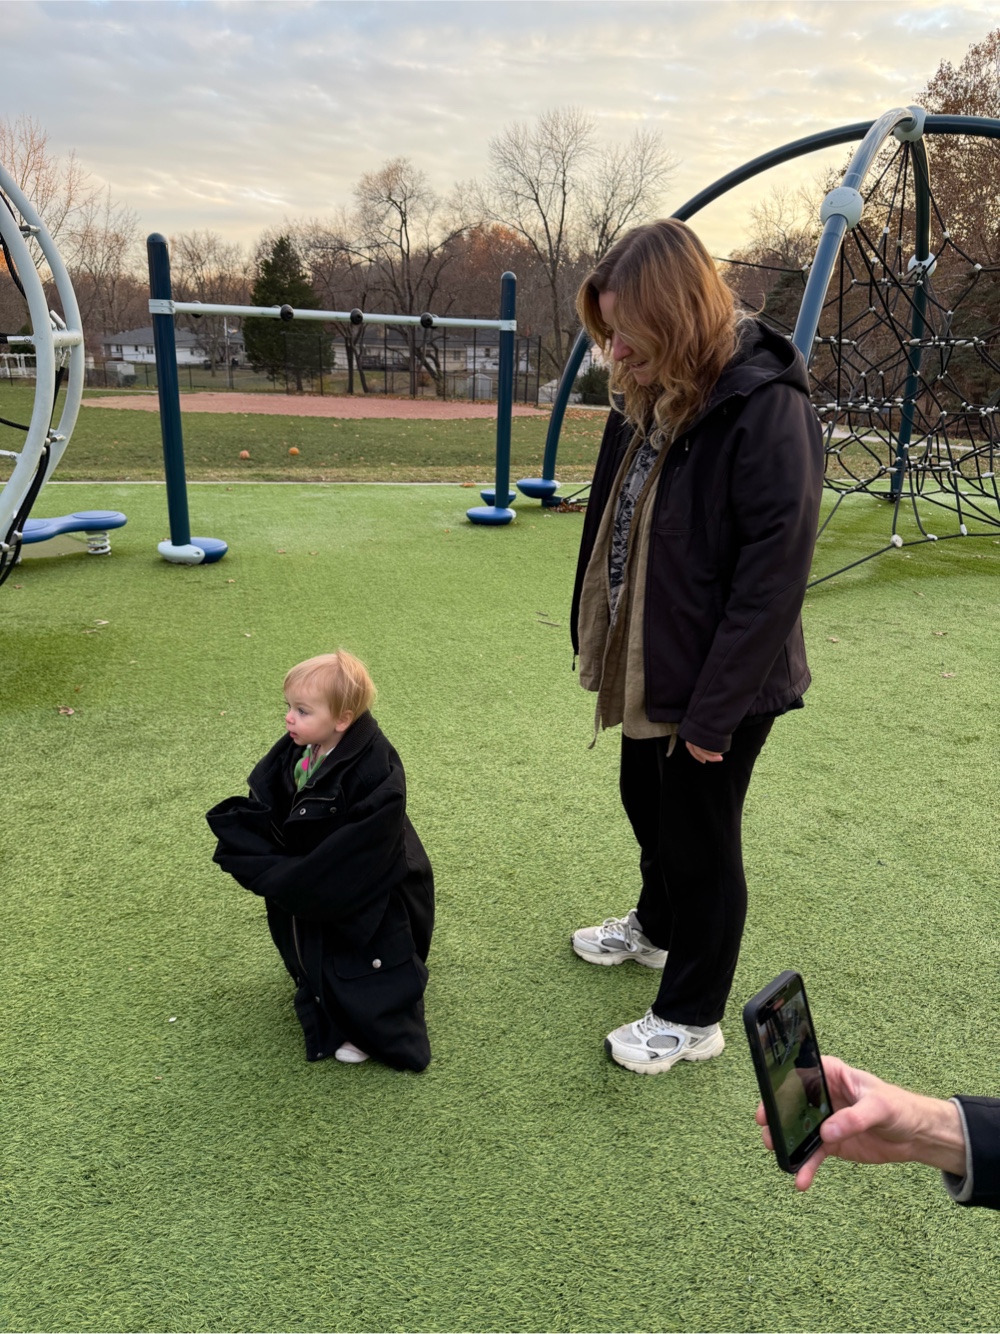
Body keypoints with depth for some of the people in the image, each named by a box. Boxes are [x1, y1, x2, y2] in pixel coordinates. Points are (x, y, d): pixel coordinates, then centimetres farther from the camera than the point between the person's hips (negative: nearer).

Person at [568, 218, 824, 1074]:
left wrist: (713, 711, -19)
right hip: (647, 671, 8)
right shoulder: (649, 399, 2)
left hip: (714, 686, -8)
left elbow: (773, 576, -23)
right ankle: (656, 925, 55)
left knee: (700, 842, 10)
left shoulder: (766, 409, -23)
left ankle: (693, 1018, 33)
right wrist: (598, 643, 6)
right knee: (648, 806, 26)